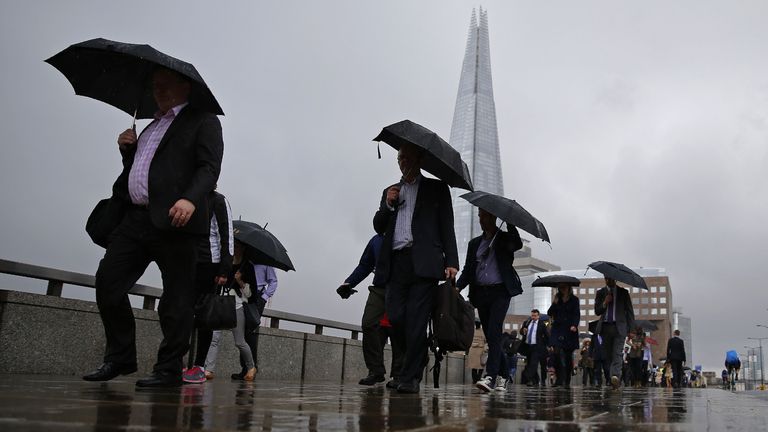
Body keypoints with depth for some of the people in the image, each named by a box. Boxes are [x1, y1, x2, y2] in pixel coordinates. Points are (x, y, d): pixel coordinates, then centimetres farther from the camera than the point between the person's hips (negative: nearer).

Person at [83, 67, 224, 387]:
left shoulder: (202, 122, 4)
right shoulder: (151, 127, 27)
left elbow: (210, 167, -10)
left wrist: (191, 199, -26)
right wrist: (127, 149, 12)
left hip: (174, 221, -8)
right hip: (135, 218, 8)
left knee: (176, 298, -2)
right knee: (107, 282, 3)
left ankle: (169, 369, 5)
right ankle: (119, 358, 15)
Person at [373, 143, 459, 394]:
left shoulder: (436, 188, 12)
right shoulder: (390, 191, 24)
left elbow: (447, 227, 5)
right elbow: (378, 227, 18)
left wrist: (451, 262, -6)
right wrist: (387, 205, 0)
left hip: (423, 262, -4)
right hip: (396, 263, 4)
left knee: (416, 319, -9)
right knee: (395, 317, -3)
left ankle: (410, 377, -4)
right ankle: (417, 363, 21)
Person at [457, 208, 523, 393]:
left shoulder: (505, 239, 6)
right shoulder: (474, 243, 17)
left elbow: (518, 244, -17)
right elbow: (468, 270, 13)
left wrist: (509, 222, -16)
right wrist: (457, 287, -3)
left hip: (500, 292, -5)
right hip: (480, 293, 5)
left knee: (494, 332, -18)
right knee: (491, 336, 7)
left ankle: (490, 376, -24)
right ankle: (501, 376, 17)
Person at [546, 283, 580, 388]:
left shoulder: (574, 299, 6)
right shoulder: (557, 299, 12)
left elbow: (577, 314, 0)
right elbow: (550, 313, 9)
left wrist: (574, 325, -16)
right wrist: (554, 304, -8)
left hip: (569, 331, -1)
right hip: (557, 329, 1)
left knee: (568, 357, 1)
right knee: (556, 353, -16)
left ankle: (567, 382, 8)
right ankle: (559, 378, -9)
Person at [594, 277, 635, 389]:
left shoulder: (623, 292, 9)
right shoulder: (600, 292, 12)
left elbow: (629, 311, 9)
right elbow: (597, 311, 10)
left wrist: (631, 329, 2)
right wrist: (605, 303, -8)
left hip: (619, 326, -2)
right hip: (605, 326, 2)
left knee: (618, 353, -17)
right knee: (608, 354, 5)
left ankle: (616, 376, -32)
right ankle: (611, 380, 13)